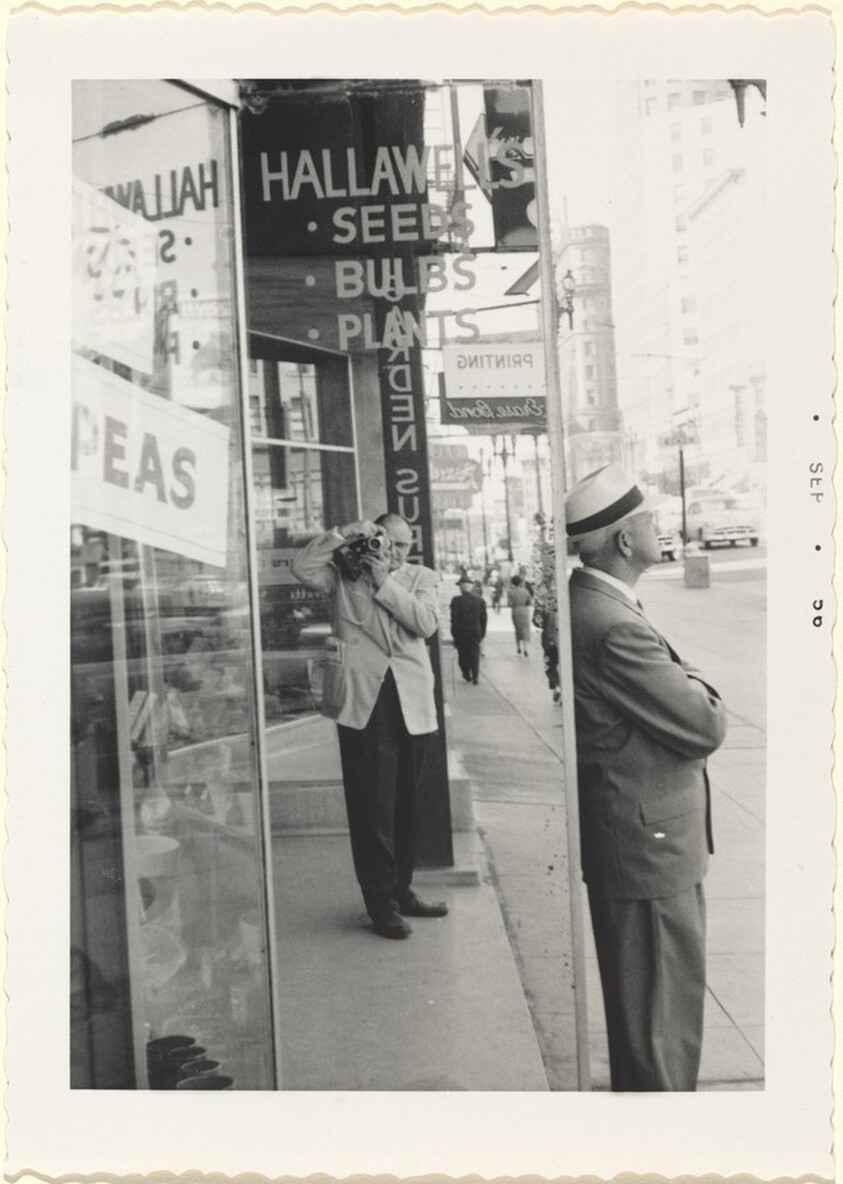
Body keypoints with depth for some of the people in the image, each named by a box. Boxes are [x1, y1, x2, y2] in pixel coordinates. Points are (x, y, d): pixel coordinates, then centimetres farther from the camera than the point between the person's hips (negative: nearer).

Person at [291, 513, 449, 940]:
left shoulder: (421, 577, 13)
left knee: (404, 804, 13)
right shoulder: (345, 574, 8)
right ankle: (380, 901, 7)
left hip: (412, 706, 3)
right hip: (363, 704, -3)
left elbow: (426, 623, -5)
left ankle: (400, 889, 26)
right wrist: (343, 534, -12)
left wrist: (385, 584, -8)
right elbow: (303, 569, -10)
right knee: (372, 806, -2)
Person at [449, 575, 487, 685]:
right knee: (475, 654, 7)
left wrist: (454, 633, -1)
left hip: (460, 632, -2)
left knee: (462, 655, 13)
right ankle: (475, 677, 1)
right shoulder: (480, 600, -2)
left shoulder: (456, 601, -11)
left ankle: (467, 675, 19)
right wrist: (482, 633, 9)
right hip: (475, 632, 2)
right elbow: (483, 619, 1)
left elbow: (454, 619, -9)